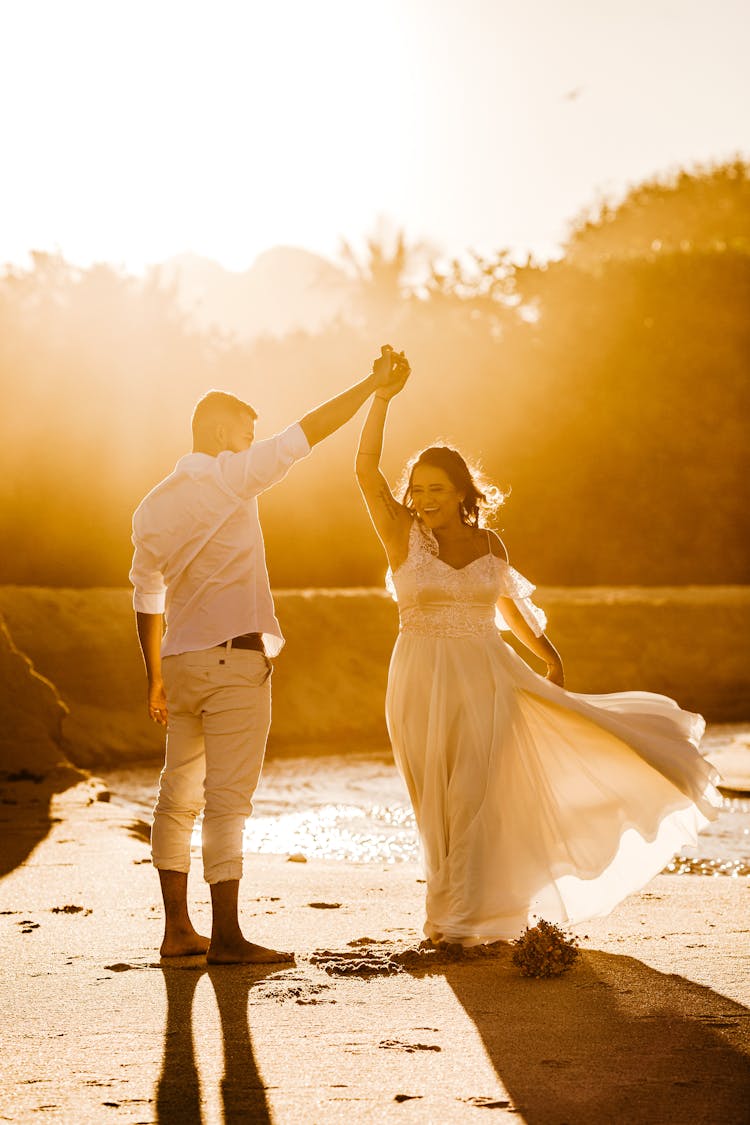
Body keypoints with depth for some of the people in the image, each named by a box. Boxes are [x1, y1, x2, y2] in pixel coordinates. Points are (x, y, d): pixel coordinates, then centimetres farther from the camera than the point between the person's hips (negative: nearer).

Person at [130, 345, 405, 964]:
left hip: (181, 662, 7)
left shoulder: (152, 507, 13)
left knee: (179, 798, 11)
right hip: (234, 659, -7)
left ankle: (178, 928, 14)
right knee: (228, 800, -8)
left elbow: (147, 600, 16)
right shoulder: (229, 477, -6)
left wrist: (156, 678, 22)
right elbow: (308, 432, -7)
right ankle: (226, 937, -9)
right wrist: (374, 383, -1)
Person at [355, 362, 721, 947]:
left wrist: (548, 653, 32)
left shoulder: (488, 543, 5)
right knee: (437, 800, 4)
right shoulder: (403, 534, -4)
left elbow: (508, 606, 22)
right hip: (423, 679, -1)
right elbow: (366, 469, -18)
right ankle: (451, 911, 16)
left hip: (485, 678, 1)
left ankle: (465, 917, 2)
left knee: (475, 795, -4)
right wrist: (383, 398, -26)